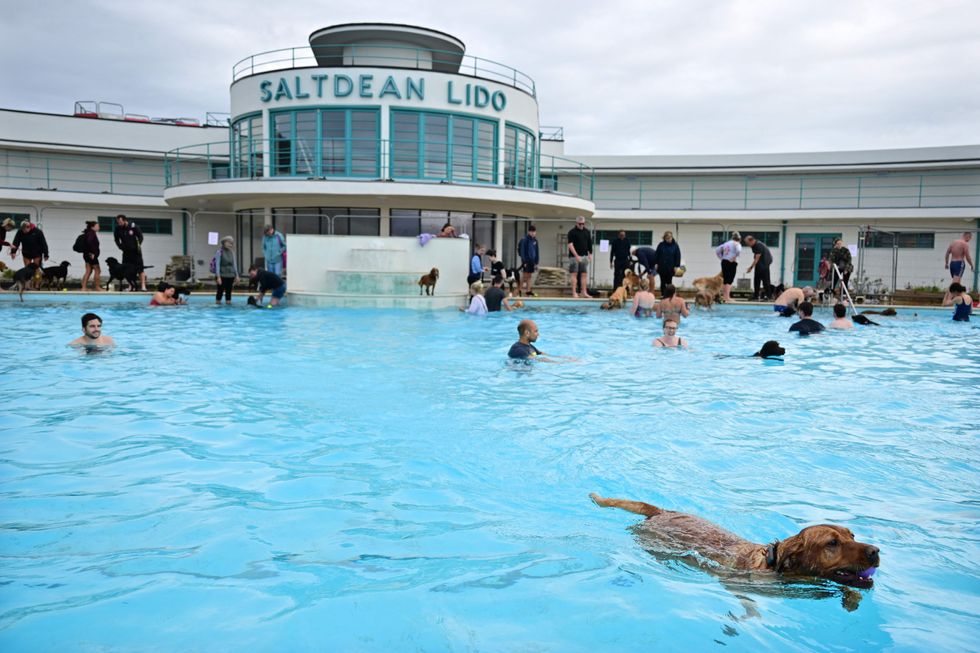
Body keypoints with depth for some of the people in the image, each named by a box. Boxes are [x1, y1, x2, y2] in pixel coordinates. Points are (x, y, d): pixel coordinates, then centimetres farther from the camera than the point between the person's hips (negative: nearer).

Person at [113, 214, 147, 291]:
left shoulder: (133, 226, -14)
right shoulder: (118, 229, -6)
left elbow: (140, 236, -4)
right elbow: (116, 239, 9)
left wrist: (139, 244, -14)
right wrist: (120, 246, -2)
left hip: (135, 251, -3)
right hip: (126, 251, 3)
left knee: (140, 268, -6)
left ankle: (143, 286, -5)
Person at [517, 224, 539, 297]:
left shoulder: (535, 240, 9)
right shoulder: (524, 240, -10)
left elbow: (536, 251, 14)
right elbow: (522, 251, -11)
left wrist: (536, 262, 12)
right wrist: (524, 261, -15)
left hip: (532, 260, 6)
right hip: (526, 260, -6)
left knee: (530, 276, 6)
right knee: (525, 275, -5)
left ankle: (528, 291, 9)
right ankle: (519, 289, 4)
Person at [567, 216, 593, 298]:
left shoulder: (587, 232, 11)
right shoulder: (572, 232, -6)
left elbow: (589, 244, 16)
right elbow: (570, 245, -13)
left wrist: (590, 254, 7)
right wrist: (576, 256, -19)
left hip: (584, 256, 5)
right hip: (574, 256, -5)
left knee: (584, 274, 5)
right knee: (574, 274, -2)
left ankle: (584, 293, 8)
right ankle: (574, 293, 1)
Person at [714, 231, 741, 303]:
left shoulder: (726, 243, 18)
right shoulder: (737, 243, -1)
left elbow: (717, 250, 18)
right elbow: (738, 250, -23)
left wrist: (721, 258, 15)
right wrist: (734, 258, -12)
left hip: (724, 262, 6)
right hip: (732, 263, -6)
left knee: (725, 280, 11)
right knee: (730, 280, -6)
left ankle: (724, 296, 16)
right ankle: (727, 297, -10)